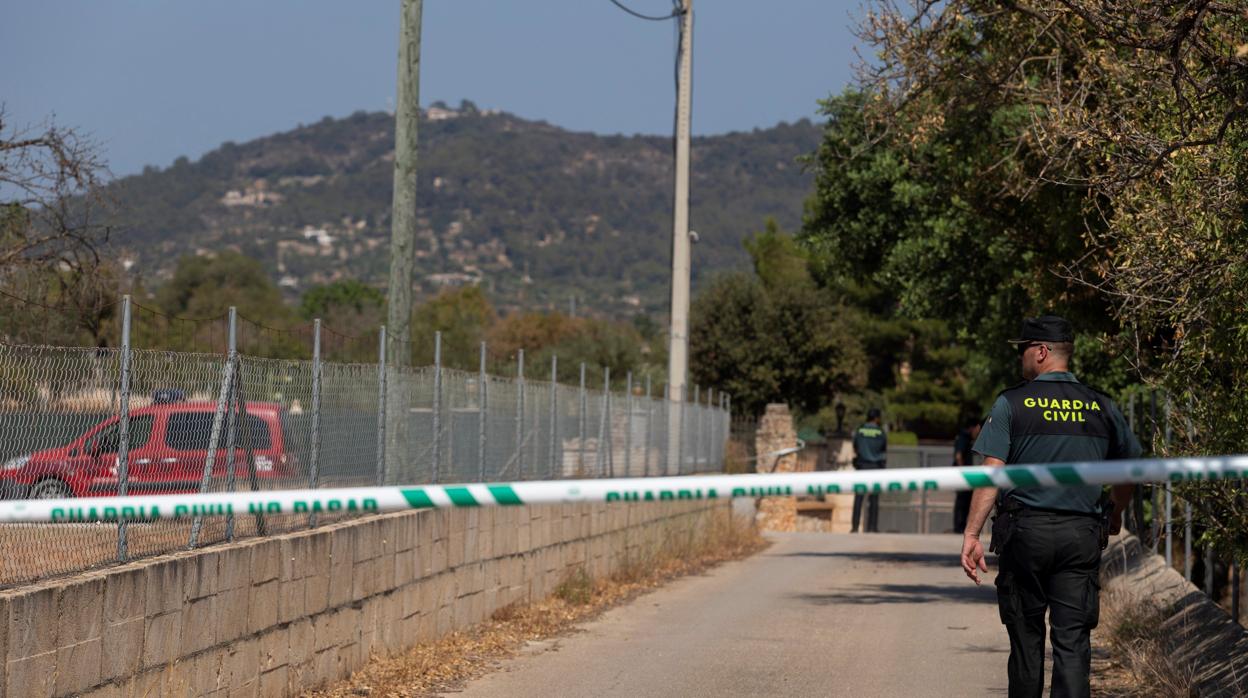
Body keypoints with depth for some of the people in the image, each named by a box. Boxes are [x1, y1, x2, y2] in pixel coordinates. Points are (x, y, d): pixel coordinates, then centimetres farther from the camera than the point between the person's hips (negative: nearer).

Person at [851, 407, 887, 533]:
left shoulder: (859, 431, 0)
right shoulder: (881, 432, -4)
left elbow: (855, 449, 10)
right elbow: (885, 451, 7)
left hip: (861, 466, 1)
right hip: (875, 466, -1)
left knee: (858, 498, 0)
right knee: (874, 499, 4)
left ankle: (855, 527, -6)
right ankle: (872, 527, 0)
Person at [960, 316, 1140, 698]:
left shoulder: (1011, 404, -3)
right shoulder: (1101, 407, 7)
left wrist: (971, 535, -11)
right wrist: (1115, 513, 38)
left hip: (1024, 530, -1)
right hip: (1081, 534, 1)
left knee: (1026, 636, 11)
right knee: (1073, 640, -2)